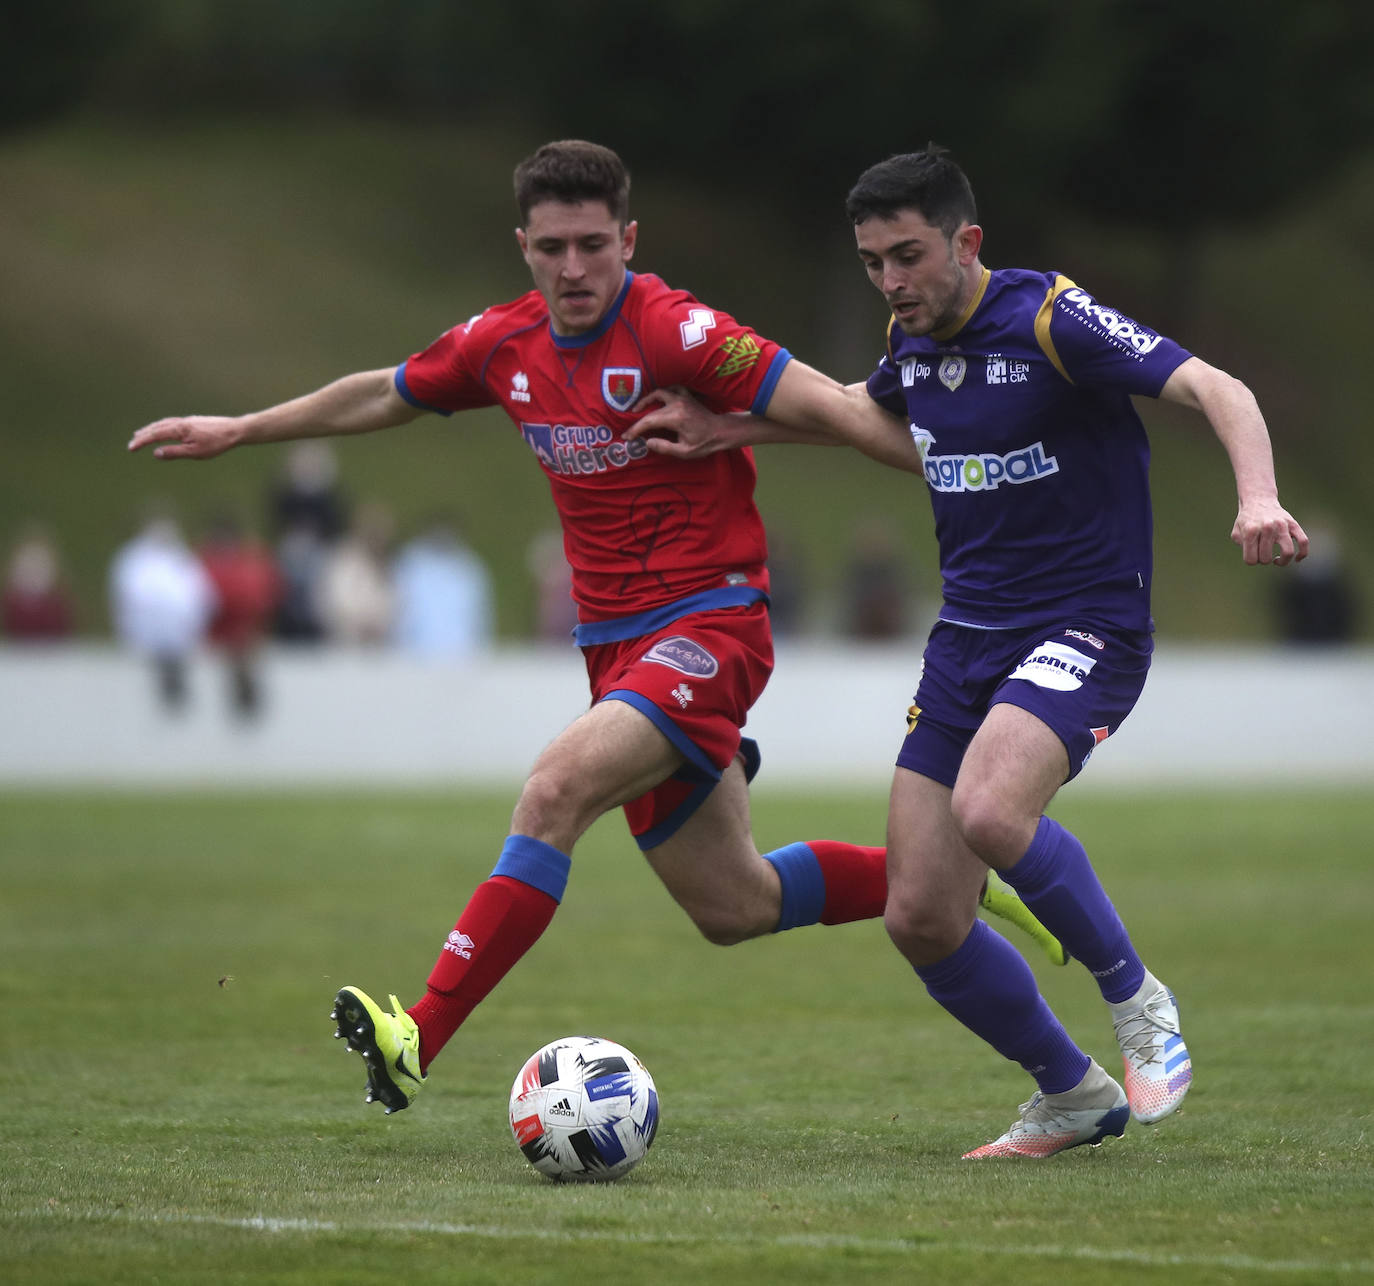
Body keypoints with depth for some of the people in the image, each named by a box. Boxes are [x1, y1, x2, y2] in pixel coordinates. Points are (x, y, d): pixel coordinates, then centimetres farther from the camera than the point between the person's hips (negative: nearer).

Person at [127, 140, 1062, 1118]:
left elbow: (833, 409, -18)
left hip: (709, 624, -7)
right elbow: (381, 395, 22)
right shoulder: (503, 344, 5)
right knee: (732, 908, 10)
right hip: (617, 643, 7)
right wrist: (235, 431, 26)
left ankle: (420, 1040, -28)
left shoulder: (672, 332, -15)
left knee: (557, 787, -27)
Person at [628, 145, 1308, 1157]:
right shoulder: (915, 340, 7)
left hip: (1084, 627, -7)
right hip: (967, 639, 7)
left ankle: (1137, 1001, -11)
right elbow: (868, 410, 33)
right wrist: (728, 431, 27)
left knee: (990, 810, -34)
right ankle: (1072, 1096, 20)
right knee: (920, 919, -1)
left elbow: (1217, 390, -23)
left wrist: (1259, 499, -41)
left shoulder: (1049, 321, -15)